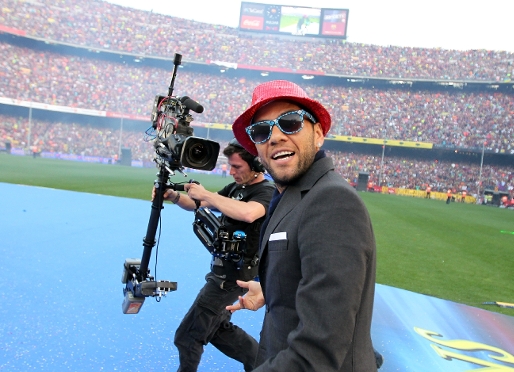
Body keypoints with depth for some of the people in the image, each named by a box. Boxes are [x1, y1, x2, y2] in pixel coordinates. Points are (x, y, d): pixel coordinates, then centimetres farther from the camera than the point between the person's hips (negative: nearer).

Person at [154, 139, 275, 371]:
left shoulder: (267, 192, -17)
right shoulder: (236, 187, 9)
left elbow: (248, 213, -40)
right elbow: (197, 204, 11)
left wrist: (205, 193, -32)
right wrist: (174, 196, -9)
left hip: (233, 275, -9)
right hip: (224, 271, 9)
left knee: (187, 336, 2)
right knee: (217, 328, 24)